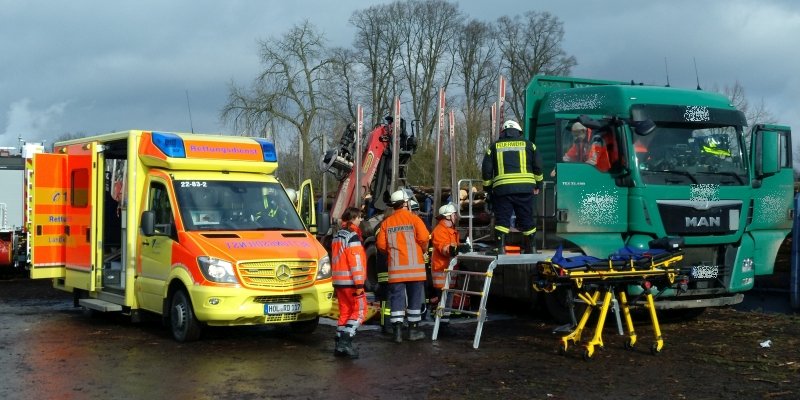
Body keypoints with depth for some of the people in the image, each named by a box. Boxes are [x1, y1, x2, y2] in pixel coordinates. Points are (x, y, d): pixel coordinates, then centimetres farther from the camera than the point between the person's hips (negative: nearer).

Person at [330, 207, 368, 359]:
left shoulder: (337, 235, 15)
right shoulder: (352, 237, -13)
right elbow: (356, 262, -18)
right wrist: (359, 284, -19)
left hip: (339, 281, 9)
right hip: (350, 281, -9)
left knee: (344, 312, 12)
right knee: (359, 310, -2)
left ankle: (340, 346, 11)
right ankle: (346, 340, -12)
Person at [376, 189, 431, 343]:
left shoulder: (386, 222, 6)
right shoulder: (414, 219, -2)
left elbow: (381, 244, 1)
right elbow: (424, 237, -12)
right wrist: (422, 250, 8)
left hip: (395, 267, 2)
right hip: (414, 266, -2)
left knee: (396, 297, 4)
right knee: (415, 297, 8)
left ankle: (397, 330, -3)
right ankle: (413, 330, 12)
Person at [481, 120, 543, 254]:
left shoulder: (494, 146, 12)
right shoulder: (528, 144, 13)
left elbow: (486, 169, 9)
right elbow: (538, 166, 10)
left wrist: (487, 188, 19)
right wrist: (538, 185, 20)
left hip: (502, 188, -1)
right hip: (525, 188, 1)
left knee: (502, 220, 2)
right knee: (527, 219, 11)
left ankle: (501, 248, -9)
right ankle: (531, 248, 20)